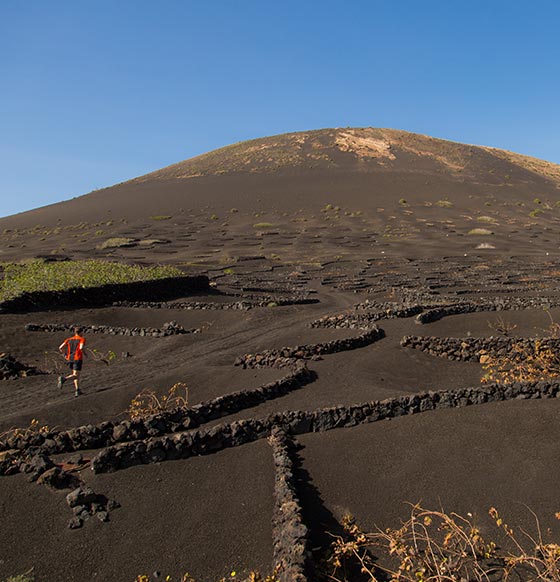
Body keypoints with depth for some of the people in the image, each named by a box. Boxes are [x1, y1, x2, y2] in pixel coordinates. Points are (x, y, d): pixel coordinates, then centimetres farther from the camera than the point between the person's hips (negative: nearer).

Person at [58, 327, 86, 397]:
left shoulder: (69, 339, 15)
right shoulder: (82, 339, 0)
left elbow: (60, 347, 4)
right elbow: (81, 347, -19)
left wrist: (65, 354, 14)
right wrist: (84, 353, -1)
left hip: (70, 359, 6)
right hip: (78, 359, -6)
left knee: (76, 375, 17)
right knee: (75, 375, -8)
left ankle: (77, 390, 12)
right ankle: (64, 378, -35)